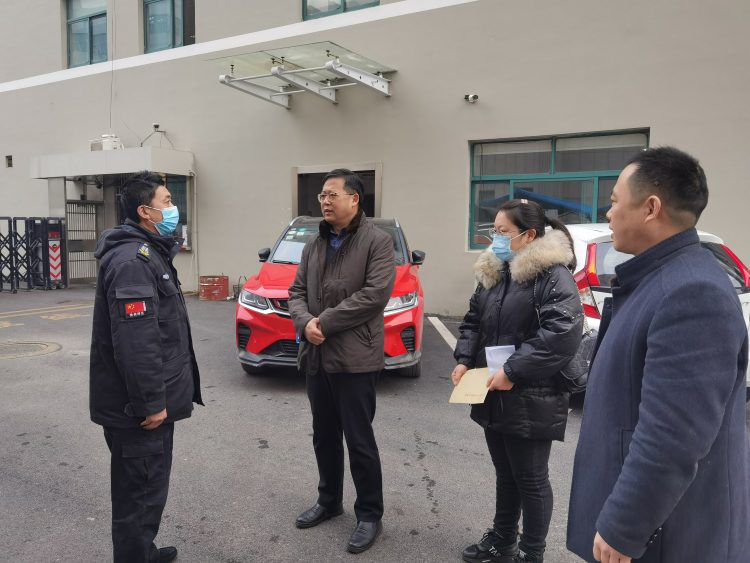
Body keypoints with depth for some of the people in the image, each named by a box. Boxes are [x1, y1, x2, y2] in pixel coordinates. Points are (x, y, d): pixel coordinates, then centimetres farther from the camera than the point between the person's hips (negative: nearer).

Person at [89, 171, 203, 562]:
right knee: (140, 491, 3)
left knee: (147, 485, 23)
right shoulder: (132, 260, -21)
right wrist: (152, 402, -23)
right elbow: (135, 342, -28)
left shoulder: (148, 252, 13)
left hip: (149, 399, 11)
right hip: (137, 407, -11)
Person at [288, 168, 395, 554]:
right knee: (324, 436, 19)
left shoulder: (377, 241, -7)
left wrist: (326, 321, -17)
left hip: (354, 358, -6)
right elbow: (297, 291, 11)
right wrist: (305, 322, -11)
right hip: (316, 356, 7)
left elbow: (375, 293, -18)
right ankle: (328, 500, 37)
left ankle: (369, 514, 20)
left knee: (359, 440, 2)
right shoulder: (314, 244, 13)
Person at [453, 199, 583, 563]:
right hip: (494, 395, 8)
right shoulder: (492, 272, 10)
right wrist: (465, 359, 1)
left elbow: (562, 335, -26)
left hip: (531, 400, -7)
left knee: (530, 478, 9)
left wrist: (514, 372, -24)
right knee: (505, 473, 22)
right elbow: (474, 319, 17)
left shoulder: (553, 276, -16)